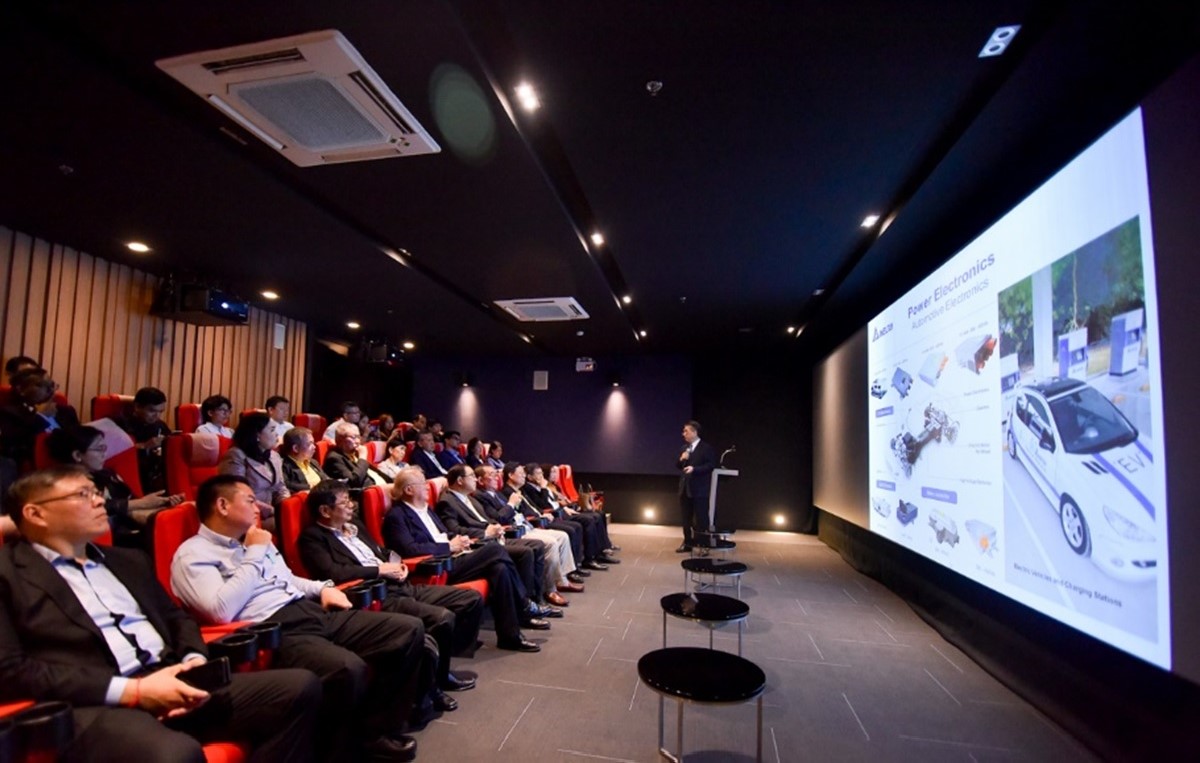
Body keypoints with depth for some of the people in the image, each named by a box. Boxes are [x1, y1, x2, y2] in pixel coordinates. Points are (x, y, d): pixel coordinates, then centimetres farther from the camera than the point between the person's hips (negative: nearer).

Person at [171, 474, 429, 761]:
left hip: (313, 610, 8)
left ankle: (378, 730, 6)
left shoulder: (254, 542, 23)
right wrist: (255, 554, -8)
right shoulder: (193, 554, -1)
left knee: (409, 629, -7)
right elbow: (222, 610, -18)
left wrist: (323, 588, 12)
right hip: (273, 631, -8)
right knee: (348, 669, -37)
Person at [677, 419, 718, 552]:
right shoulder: (684, 447, 14)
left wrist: (694, 469, -25)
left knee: (701, 518, -1)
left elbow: (711, 465, -15)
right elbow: (677, 465, 16)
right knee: (685, 518, 12)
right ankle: (688, 542, 22)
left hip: (699, 489, -7)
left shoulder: (707, 448, -7)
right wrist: (681, 459, -6)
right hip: (685, 488, 7)